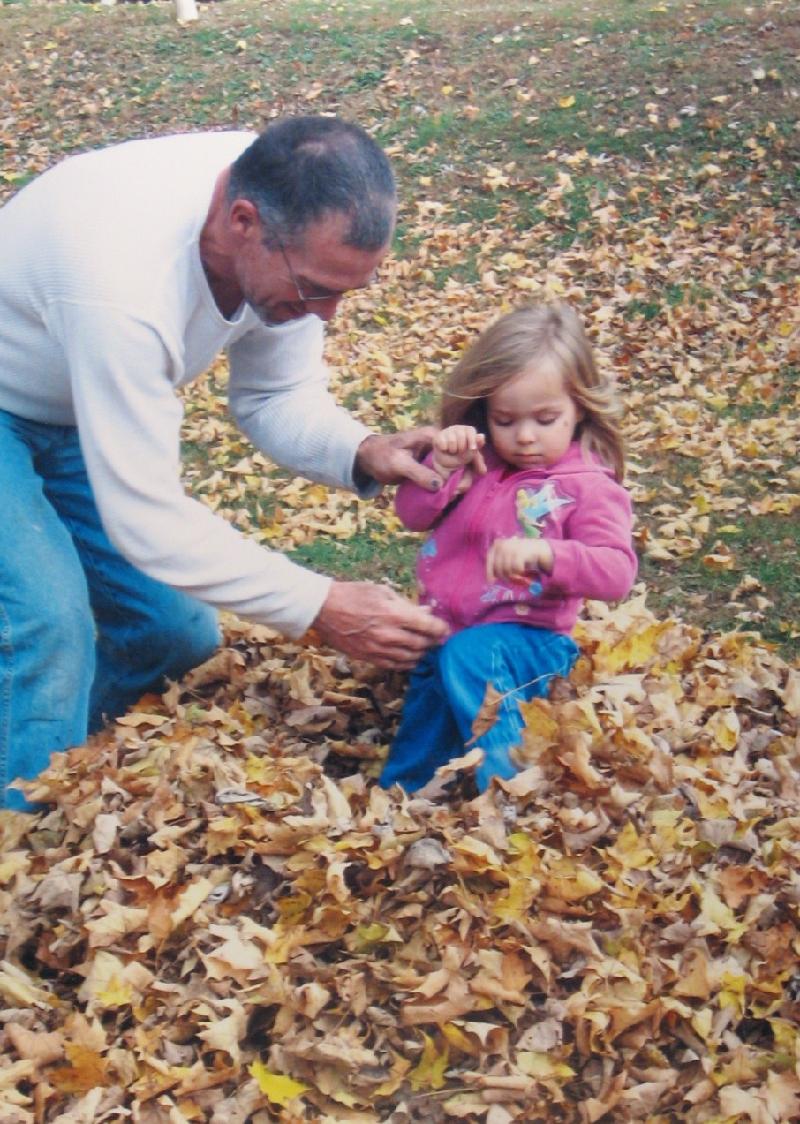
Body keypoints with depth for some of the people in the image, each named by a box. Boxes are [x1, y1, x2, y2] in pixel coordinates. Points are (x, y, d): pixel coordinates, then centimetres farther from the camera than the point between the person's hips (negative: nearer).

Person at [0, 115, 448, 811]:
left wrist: (363, 454, -26)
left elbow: (275, 395, -6)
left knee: (179, 635, 3)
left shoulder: (294, 220, -20)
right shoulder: (124, 284, -43)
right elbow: (146, 518, -36)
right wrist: (319, 607, -34)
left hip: (85, 405, 7)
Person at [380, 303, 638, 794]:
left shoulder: (588, 487, -9)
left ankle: (507, 788, -29)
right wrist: (443, 465, -14)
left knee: (467, 656, -34)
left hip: (525, 639, -6)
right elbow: (413, 514, 5)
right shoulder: (477, 464, 8)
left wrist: (542, 553, -39)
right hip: (443, 633, 7)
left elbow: (617, 571, -21)